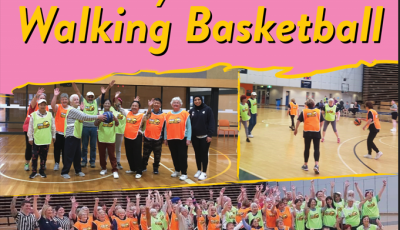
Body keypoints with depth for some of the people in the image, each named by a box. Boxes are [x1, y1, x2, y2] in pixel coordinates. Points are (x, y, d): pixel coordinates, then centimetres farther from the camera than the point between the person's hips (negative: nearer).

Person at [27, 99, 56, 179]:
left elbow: (53, 126, 7)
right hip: (36, 140, -2)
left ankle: (42, 171, 23)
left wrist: (53, 136, 10)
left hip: (46, 140, 2)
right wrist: (30, 138, 0)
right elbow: (30, 128, -2)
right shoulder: (33, 115, -7)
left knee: (44, 156, 10)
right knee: (34, 156, 1)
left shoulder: (50, 114, -1)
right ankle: (34, 171, 14)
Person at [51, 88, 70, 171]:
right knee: (57, 149, 6)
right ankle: (56, 163, 18)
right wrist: (55, 96, -38)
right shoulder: (58, 107, -4)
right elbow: (52, 105, -26)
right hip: (58, 132, -2)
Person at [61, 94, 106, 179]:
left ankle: (78, 170, 22)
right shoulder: (72, 110, -12)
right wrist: (98, 117, -16)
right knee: (69, 155, -6)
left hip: (77, 136, 9)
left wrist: (96, 120, 1)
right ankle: (64, 172, 2)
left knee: (77, 155, 13)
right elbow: (84, 117, -19)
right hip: (71, 136, -9)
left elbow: (83, 117, 14)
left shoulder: (77, 110, 21)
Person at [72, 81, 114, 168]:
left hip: (94, 126, 1)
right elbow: (77, 91, 3)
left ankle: (92, 161, 18)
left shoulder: (96, 102, 9)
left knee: (93, 146, 8)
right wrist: (73, 83, -5)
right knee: (84, 145, 9)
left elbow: (103, 93, 4)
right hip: (85, 126, 0)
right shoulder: (83, 101, 8)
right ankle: (84, 160, 19)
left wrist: (109, 86, -6)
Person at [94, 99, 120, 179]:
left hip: (111, 138, -1)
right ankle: (103, 168, 27)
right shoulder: (100, 113, -2)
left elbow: (117, 124, -8)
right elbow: (95, 124, -10)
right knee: (102, 154, 11)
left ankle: (115, 170, 4)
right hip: (101, 138, 1)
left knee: (112, 155, 0)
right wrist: (100, 119, -32)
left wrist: (115, 119, -31)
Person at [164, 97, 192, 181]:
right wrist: (165, 138, 8)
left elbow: (189, 127, -5)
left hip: (182, 139, -4)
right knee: (174, 156, 13)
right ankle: (177, 170, 28)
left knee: (182, 156, -2)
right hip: (171, 139, 4)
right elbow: (166, 127, 11)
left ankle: (184, 173, 6)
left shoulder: (185, 114, -3)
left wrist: (188, 139, -10)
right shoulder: (168, 115, 8)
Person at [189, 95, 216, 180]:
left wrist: (210, 135, -13)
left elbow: (211, 122, -8)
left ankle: (204, 172, 11)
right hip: (195, 137, 4)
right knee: (197, 154, 11)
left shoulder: (207, 109, -6)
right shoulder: (191, 111, 6)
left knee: (204, 154, 2)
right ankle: (199, 170, 24)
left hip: (204, 136, -4)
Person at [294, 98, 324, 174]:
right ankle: (316, 165, -9)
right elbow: (322, 121, 9)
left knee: (307, 148, 10)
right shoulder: (318, 111, 6)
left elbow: (299, 121, 0)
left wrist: (296, 129, 11)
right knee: (316, 148, 5)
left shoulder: (304, 111, 3)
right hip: (316, 131, 0)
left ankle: (305, 165, 19)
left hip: (307, 131, 0)